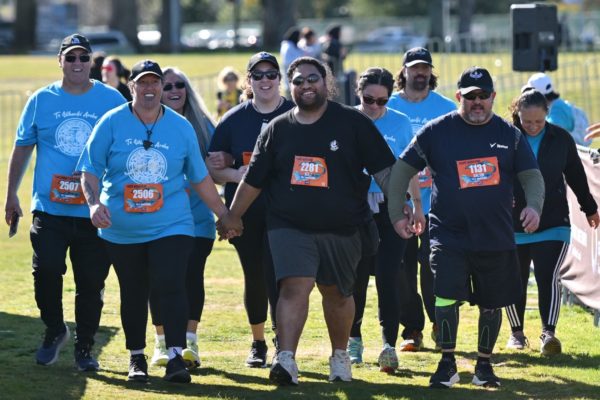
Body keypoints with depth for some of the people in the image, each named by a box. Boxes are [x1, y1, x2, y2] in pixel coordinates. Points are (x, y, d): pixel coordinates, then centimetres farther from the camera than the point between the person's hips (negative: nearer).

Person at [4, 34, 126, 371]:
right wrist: (12, 194, 10)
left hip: (95, 212, 0)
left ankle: (85, 347, 16)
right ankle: (55, 330, 12)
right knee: (46, 270, -12)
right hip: (49, 209, 0)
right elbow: (22, 149, 14)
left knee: (91, 281, 2)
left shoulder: (112, 100, 4)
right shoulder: (41, 100, 8)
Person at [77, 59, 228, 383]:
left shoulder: (181, 127, 4)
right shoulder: (111, 123, 0)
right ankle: (136, 357, 25)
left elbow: (199, 178, 13)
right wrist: (94, 203, -18)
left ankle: (175, 357, -16)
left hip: (171, 226, -1)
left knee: (170, 286, -16)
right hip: (121, 230, 1)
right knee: (133, 294, 10)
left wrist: (224, 214, 13)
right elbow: (90, 170, -1)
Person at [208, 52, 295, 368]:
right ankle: (258, 343, 26)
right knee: (254, 277, 10)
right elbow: (211, 167, 7)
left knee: (276, 275, -14)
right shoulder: (234, 119, 7)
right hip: (245, 212, 2)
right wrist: (235, 174, -12)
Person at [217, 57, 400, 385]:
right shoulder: (277, 129, 6)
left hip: (341, 229, 0)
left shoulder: (353, 123, -1)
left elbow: (383, 169, -2)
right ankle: (286, 359, -25)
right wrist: (233, 216, 16)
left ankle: (339, 355, 33)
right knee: (295, 287, -17)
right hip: (289, 226, 0)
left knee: (337, 294, 13)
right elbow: (253, 179, 14)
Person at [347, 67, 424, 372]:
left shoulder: (399, 123, 3)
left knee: (388, 277, -8)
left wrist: (417, 205, 11)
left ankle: (389, 344, -9)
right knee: (356, 276, 8)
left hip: (391, 207, 0)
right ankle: (353, 338, 25)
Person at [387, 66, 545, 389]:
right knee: (447, 297, -14)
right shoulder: (437, 132, 0)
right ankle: (447, 364, -1)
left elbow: (531, 175, 7)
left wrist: (534, 205, -13)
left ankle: (484, 365, 25)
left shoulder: (509, 134, 5)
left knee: (491, 303, 8)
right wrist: (396, 214, -1)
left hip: (496, 237, 2)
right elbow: (403, 169, 5)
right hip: (448, 236, -2)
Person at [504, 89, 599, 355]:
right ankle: (517, 332, 25)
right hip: (513, 225, 0)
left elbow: (576, 175, 14)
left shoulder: (561, 139, 0)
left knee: (548, 278, -13)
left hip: (553, 223, 0)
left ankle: (548, 334, -14)